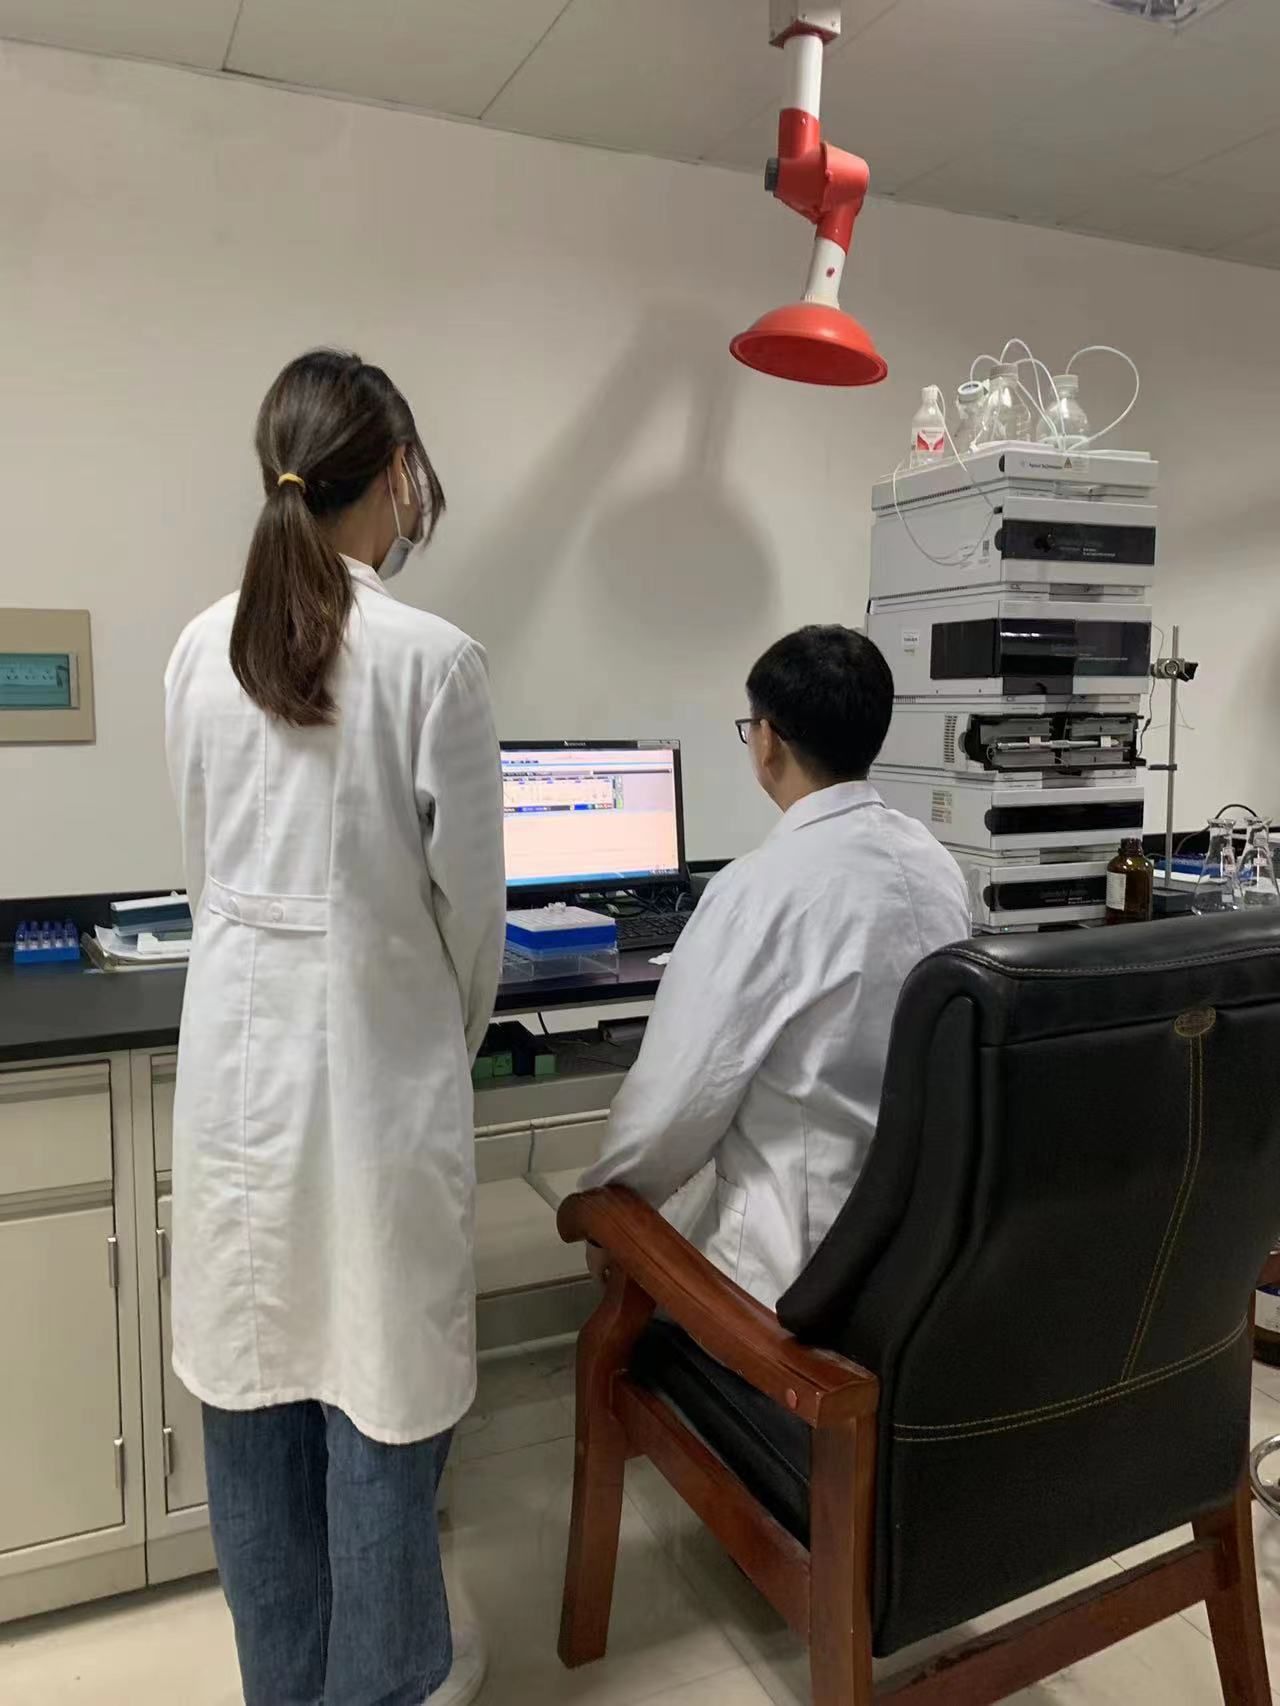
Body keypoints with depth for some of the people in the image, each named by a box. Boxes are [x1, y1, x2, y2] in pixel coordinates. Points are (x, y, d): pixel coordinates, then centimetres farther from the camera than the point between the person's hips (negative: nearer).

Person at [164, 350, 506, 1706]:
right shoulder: (432, 657, -14)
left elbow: (206, 869, 7)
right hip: (375, 1053, -5)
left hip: (238, 1047, 5)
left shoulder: (200, 650, 0)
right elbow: (468, 893, -8)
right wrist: (459, 1035, 9)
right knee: (377, 1382, 12)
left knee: (251, 1375, 17)